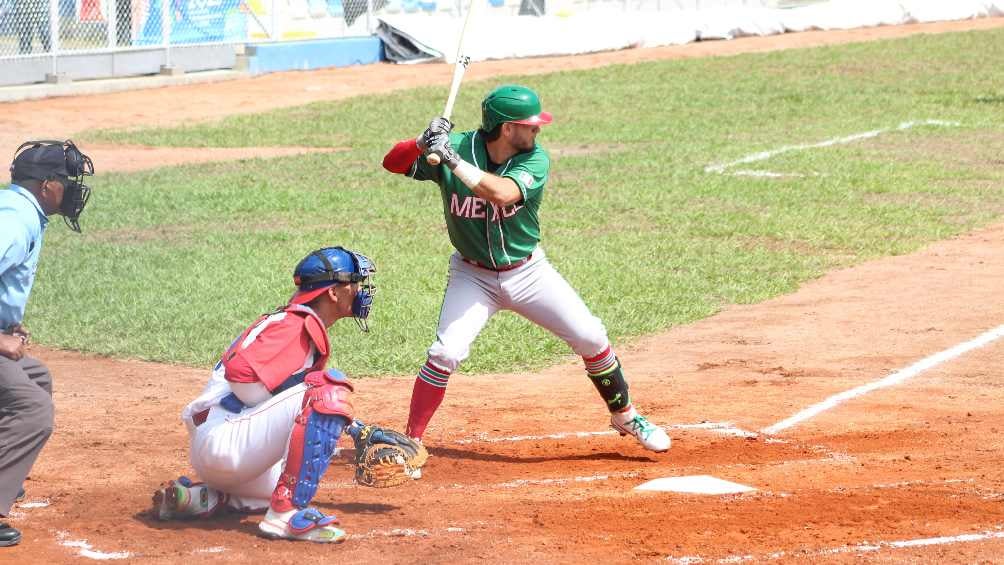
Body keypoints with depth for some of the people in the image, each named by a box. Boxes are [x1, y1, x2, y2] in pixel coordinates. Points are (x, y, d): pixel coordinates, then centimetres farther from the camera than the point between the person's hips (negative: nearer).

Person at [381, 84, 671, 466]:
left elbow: (502, 193, -37)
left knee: (592, 338, -1)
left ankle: (625, 416, 22)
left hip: (528, 272, 1)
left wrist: (451, 159, -42)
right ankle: (410, 441, -4)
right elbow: (392, 163, -19)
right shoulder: (458, 146, -17)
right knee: (446, 353, -19)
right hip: (473, 275, -1)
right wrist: (424, 142, -38)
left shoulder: (535, 160, -17)